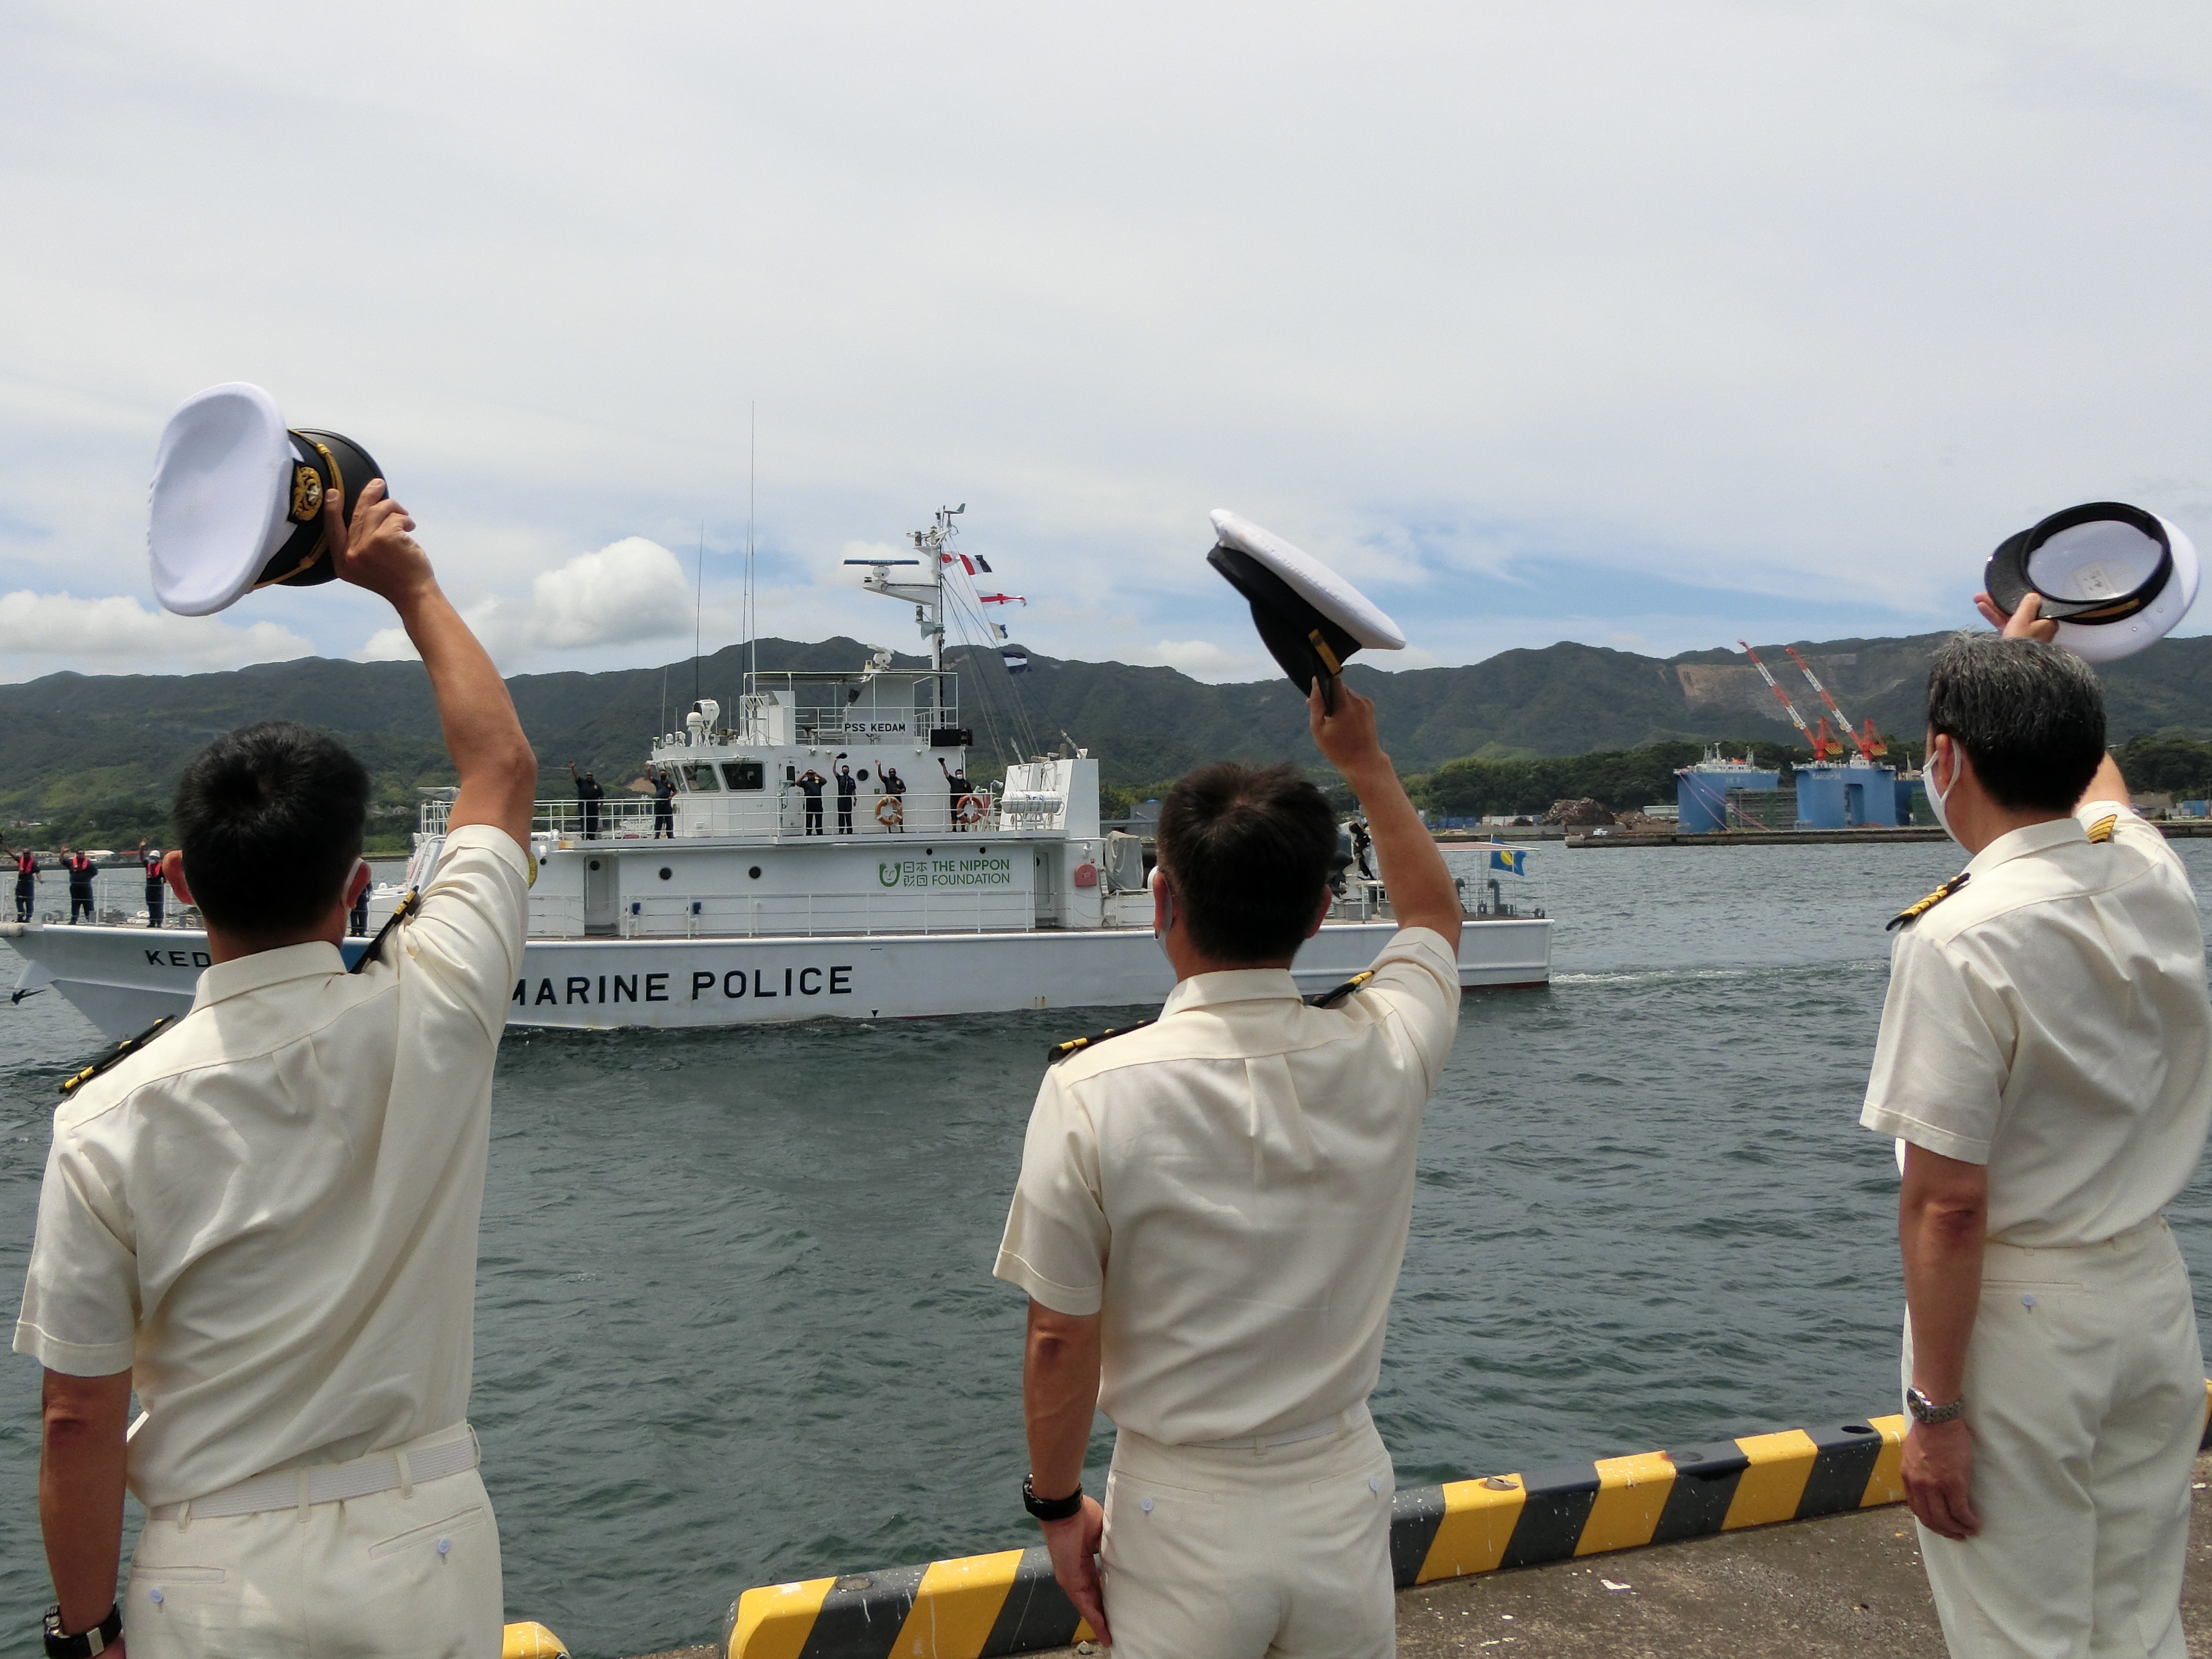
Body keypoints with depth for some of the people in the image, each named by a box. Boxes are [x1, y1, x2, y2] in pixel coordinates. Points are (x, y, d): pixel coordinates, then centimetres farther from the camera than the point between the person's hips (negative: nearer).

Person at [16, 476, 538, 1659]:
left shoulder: (109, 1122, -13)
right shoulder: (434, 1020, -12)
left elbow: (79, 1417, -8)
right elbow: (503, 771, 5)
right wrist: (410, 586, 15)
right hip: (426, 1556, 1)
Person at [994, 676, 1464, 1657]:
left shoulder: (1093, 1092, -19)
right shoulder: (1383, 1055, -10)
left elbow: (1060, 1341, -12)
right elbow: (1435, 911, 13)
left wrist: (1058, 1505, 4)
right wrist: (1363, 762, 22)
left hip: (1183, 1515, -2)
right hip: (1342, 1499, 3)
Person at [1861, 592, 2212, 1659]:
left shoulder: (1958, 939, -22)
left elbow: (1949, 1203, -21)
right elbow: (2091, 775, 26)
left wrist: (1934, 1408, -14)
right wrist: (2033, 652, 42)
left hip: (2021, 1320, -7)